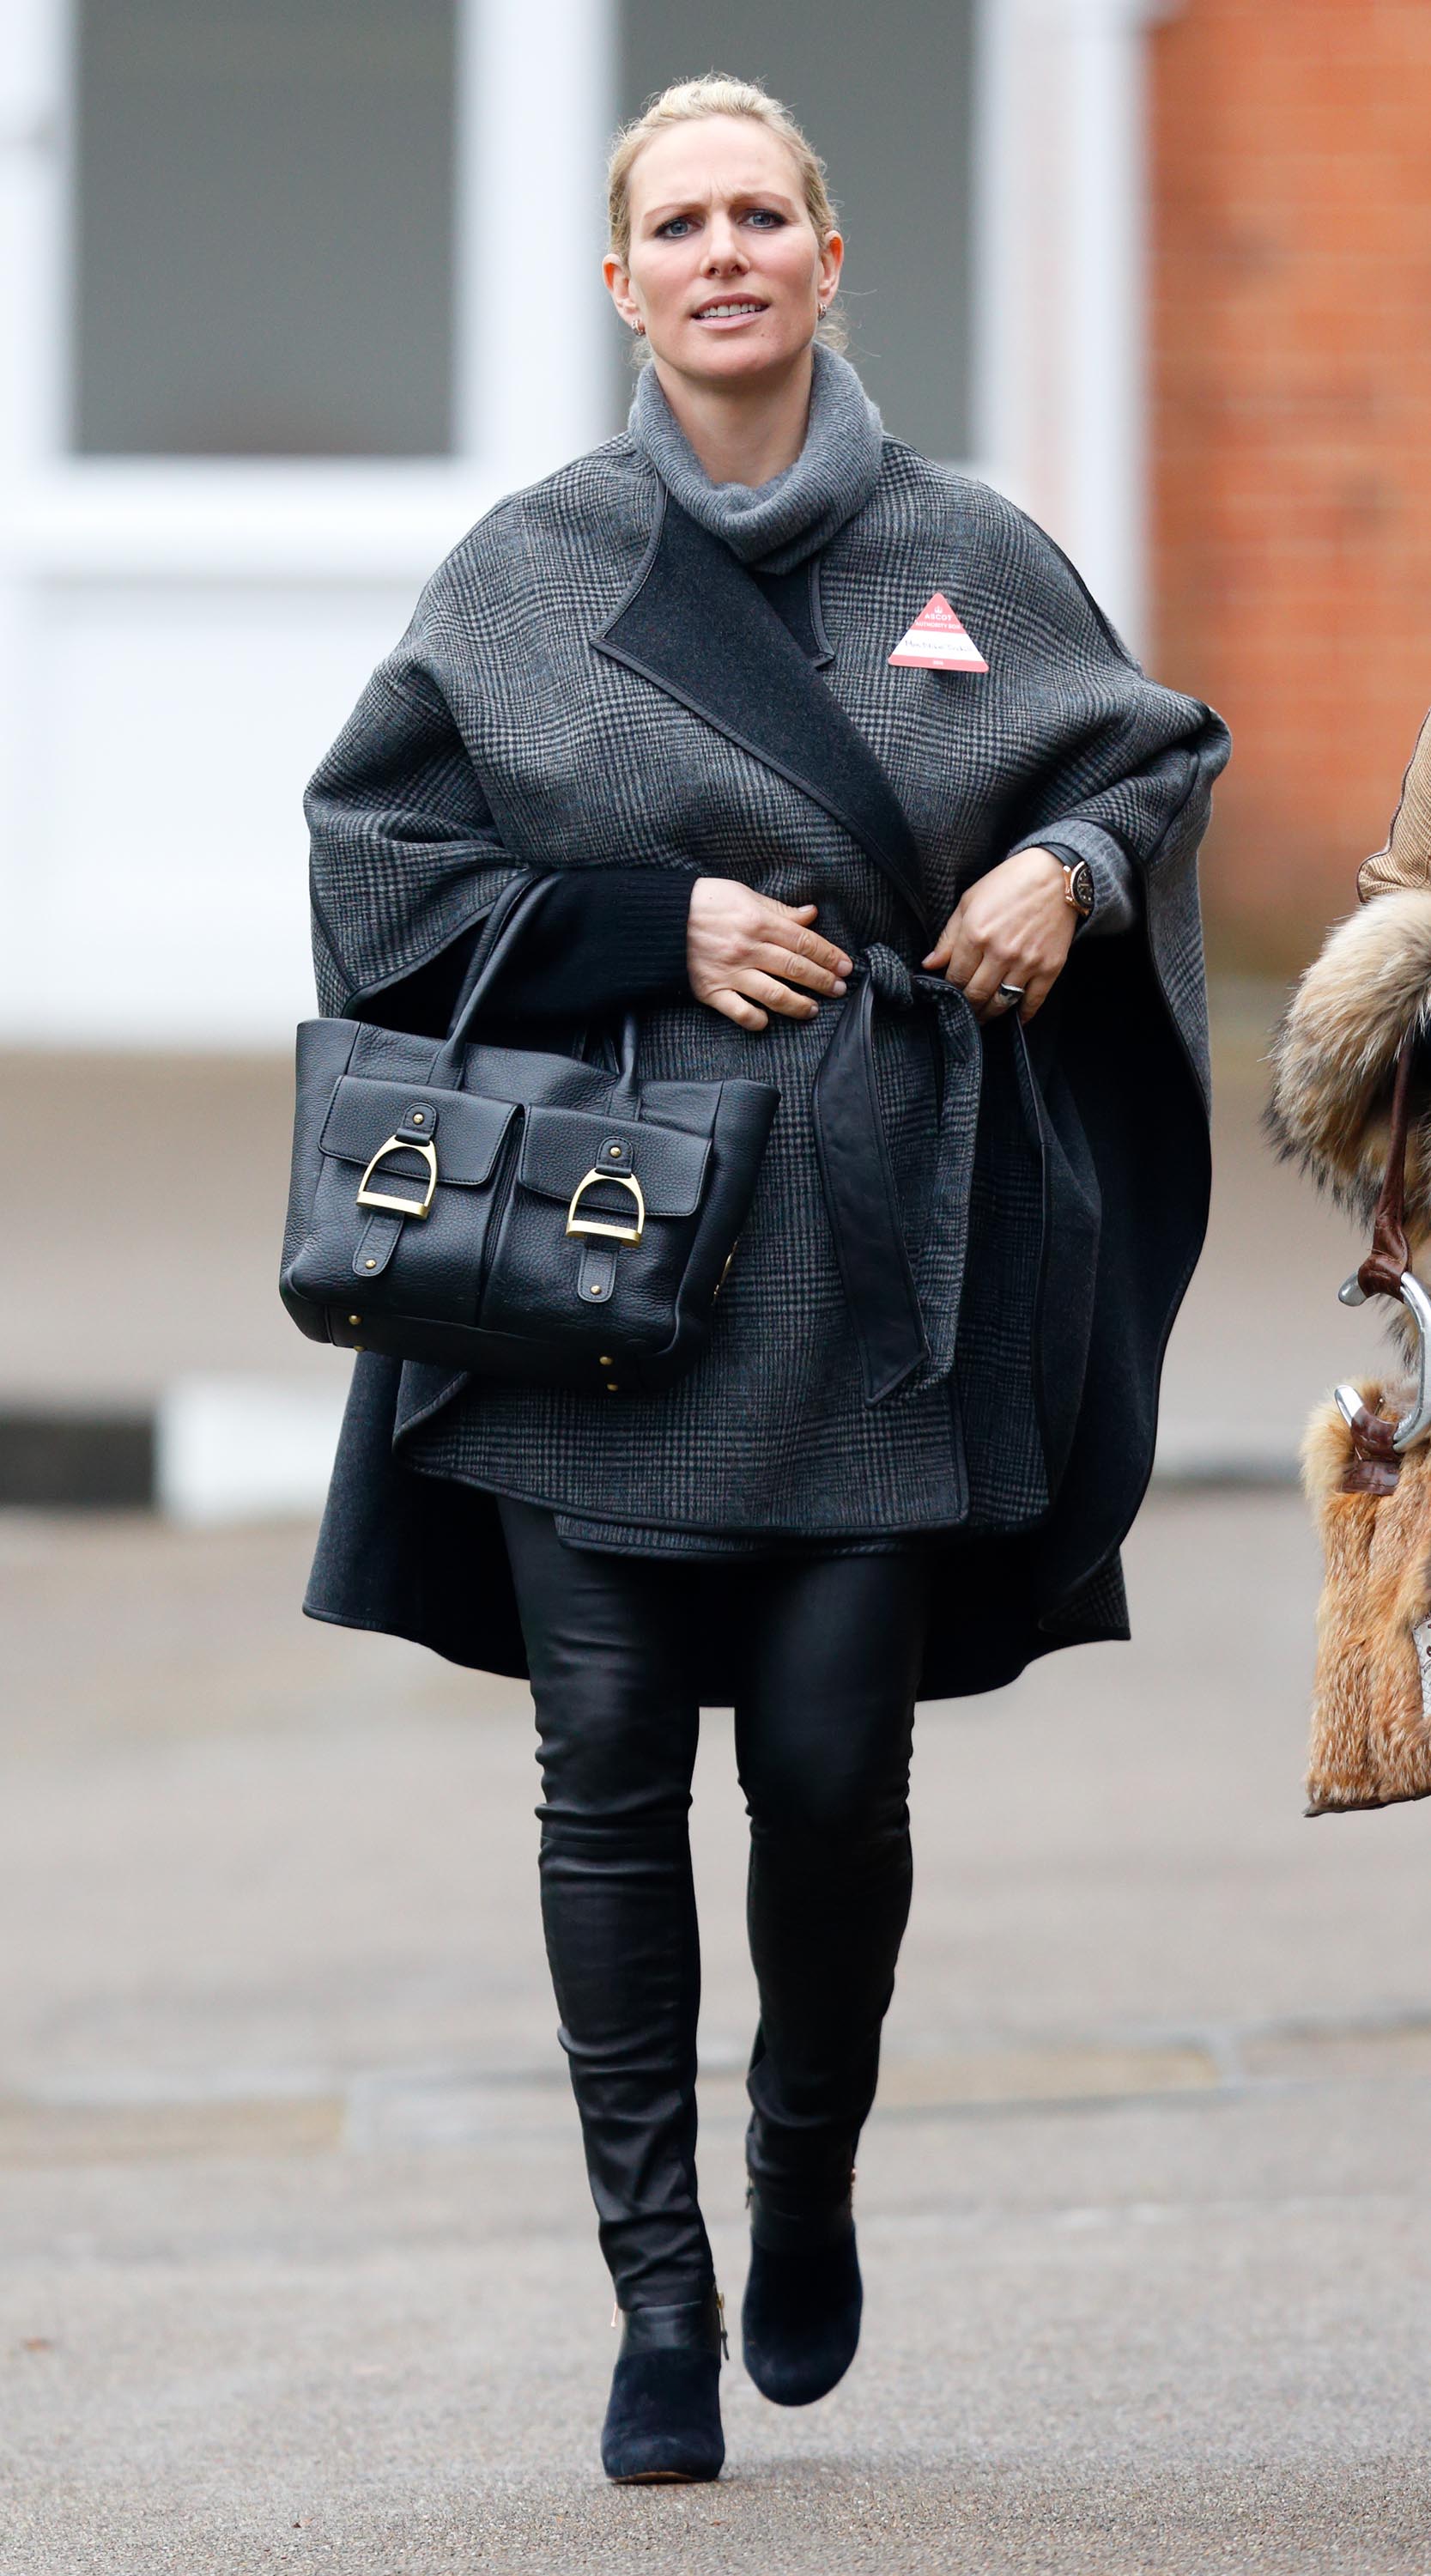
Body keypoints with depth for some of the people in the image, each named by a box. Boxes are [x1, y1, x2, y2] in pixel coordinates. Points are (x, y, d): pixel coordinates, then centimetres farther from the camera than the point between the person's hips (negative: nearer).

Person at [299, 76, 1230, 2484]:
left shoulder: (970, 554, 6)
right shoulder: (527, 568, 4)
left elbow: (1156, 755, 16)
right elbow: (376, 848, 2)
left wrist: (1071, 869, -6)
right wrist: (664, 924, -9)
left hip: (872, 1264, 0)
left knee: (835, 1768, -2)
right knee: (610, 1777, -2)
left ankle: (808, 2183, 25)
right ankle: (657, 2292, 6)